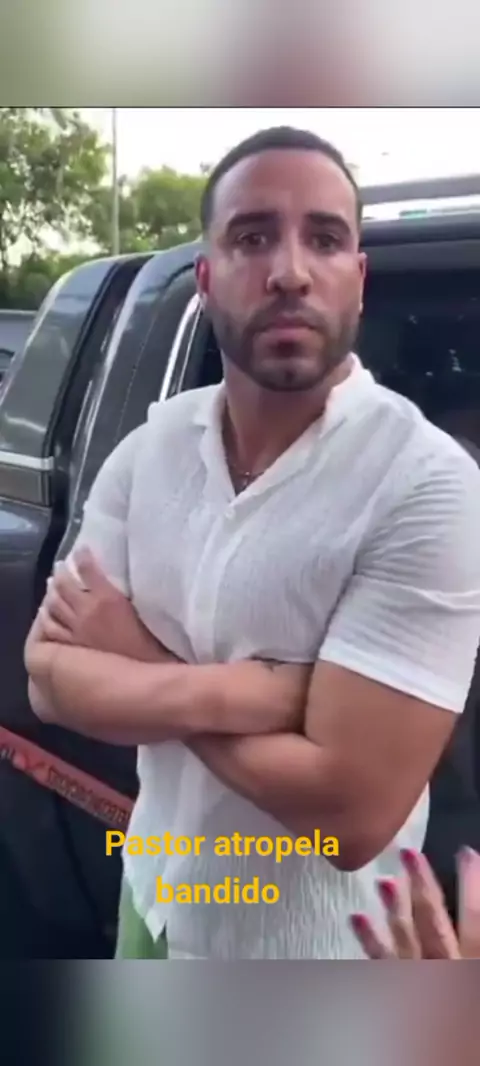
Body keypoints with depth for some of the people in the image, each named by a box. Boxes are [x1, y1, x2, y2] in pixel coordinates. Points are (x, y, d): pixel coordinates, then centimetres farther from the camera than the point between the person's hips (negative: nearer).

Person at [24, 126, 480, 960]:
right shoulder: (147, 450, -7)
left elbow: (352, 809, -27)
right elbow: (50, 680, -9)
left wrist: (138, 665, -18)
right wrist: (239, 692, -25)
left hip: (313, 950, -4)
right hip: (154, 903, 5)